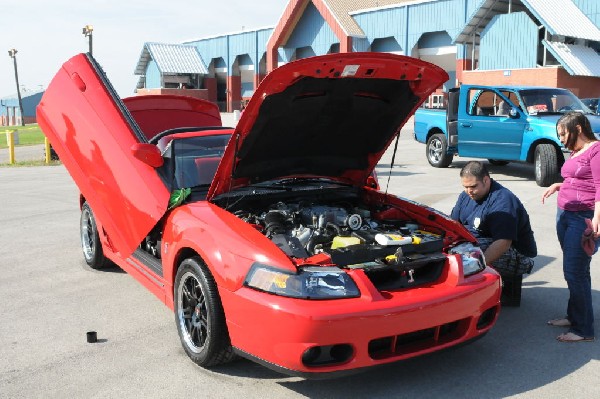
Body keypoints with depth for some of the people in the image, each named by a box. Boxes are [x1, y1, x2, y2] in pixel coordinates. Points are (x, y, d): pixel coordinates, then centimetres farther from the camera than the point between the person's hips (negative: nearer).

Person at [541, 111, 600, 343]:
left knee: (575, 271, -7)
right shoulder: (576, 152, 19)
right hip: (565, 214, 9)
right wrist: (559, 186, 17)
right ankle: (573, 316, 25)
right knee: (572, 270, 14)